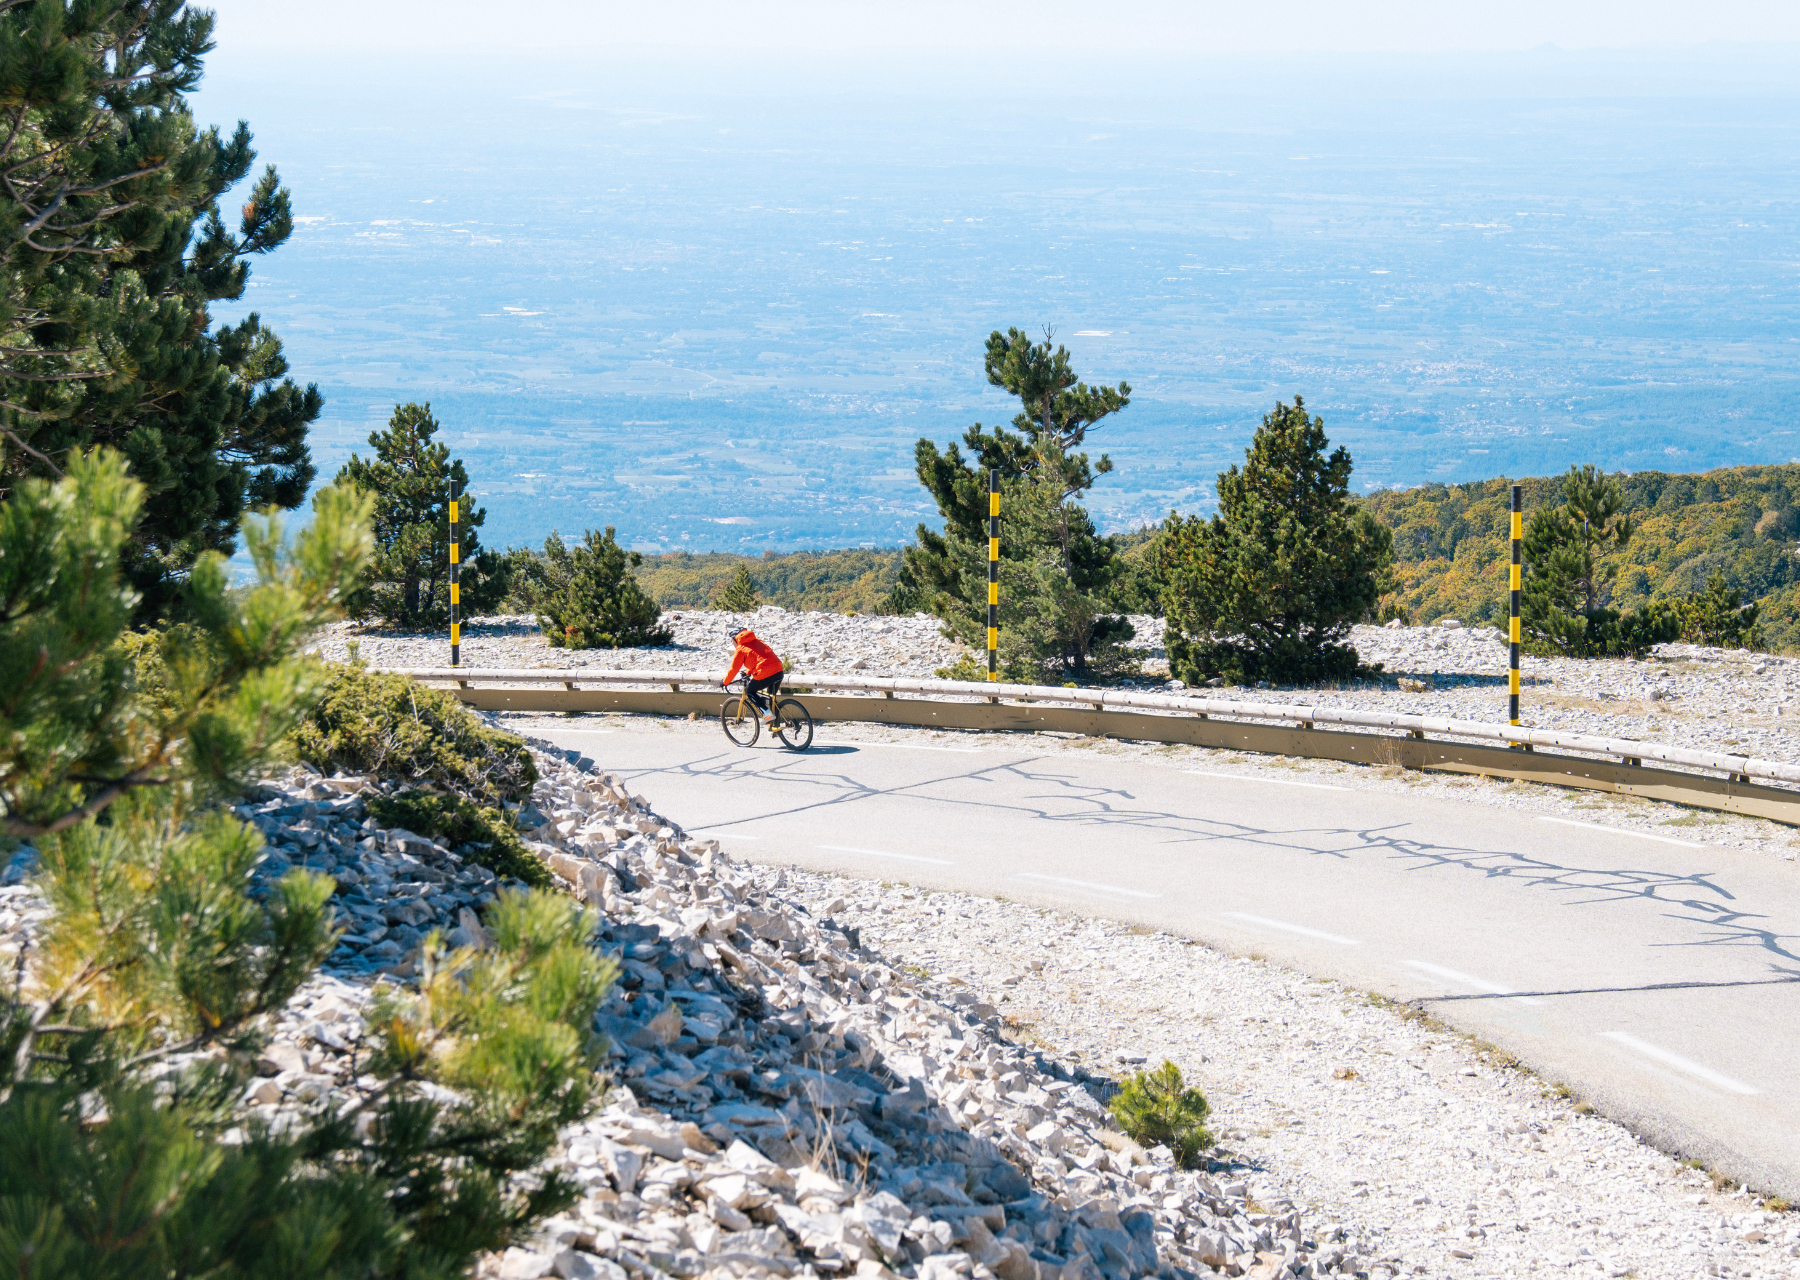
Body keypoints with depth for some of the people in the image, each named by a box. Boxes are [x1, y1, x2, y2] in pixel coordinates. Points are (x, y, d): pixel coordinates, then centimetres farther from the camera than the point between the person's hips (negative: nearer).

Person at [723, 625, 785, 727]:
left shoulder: (741, 649, 3)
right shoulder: (756, 641, 24)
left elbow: (734, 669, 7)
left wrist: (724, 682, 22)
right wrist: (748, 672, 52)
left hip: (764, 674, -7)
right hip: (779, 671, 7)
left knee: (749, 691, 18)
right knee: (771, 698, 27)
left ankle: (767, 713, 1)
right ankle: (776, 724, 26)